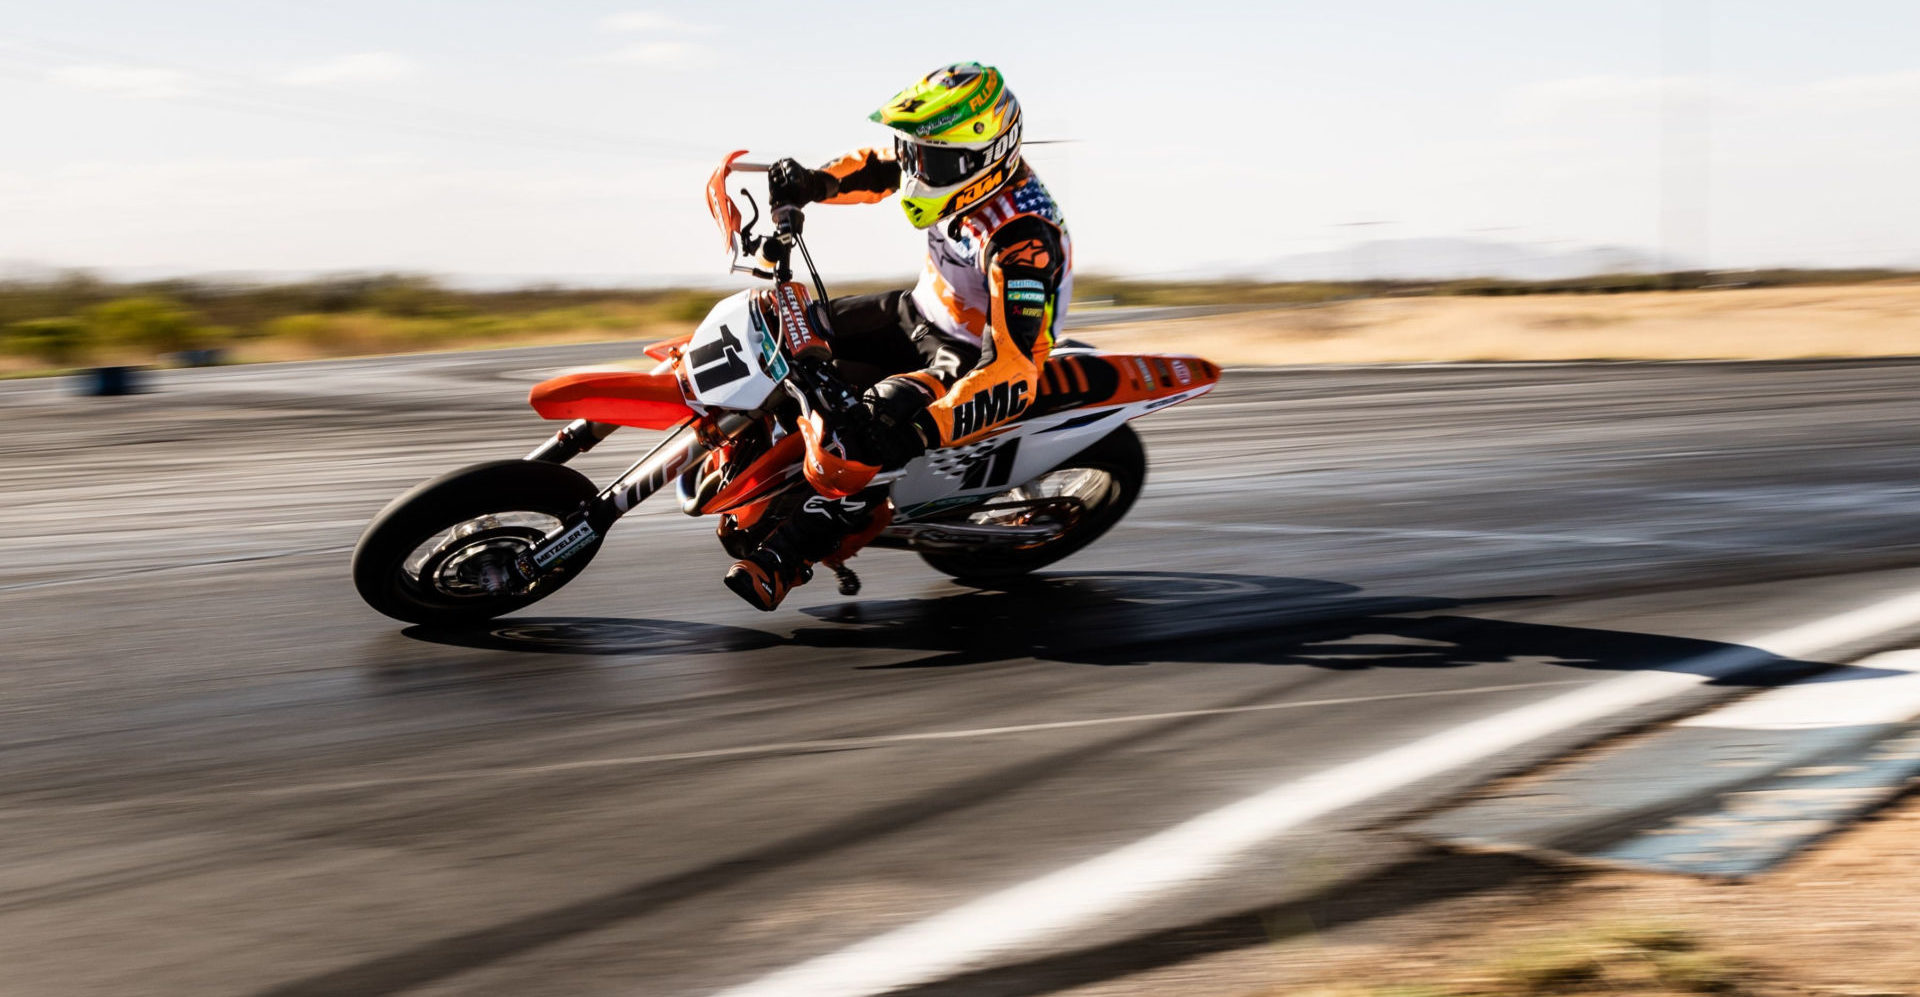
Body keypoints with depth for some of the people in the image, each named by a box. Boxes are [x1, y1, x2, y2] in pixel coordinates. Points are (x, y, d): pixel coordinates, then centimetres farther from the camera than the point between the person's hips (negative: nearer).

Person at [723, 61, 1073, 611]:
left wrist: (928, 429, -53)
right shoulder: (963, 165, -12)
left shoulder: (1021, 240, -36)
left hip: (974, 358, -9)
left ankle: (788, 558, -24)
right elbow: (878, 166, 10)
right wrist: (818, 182, -12)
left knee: (881, 428, -33)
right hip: (921, 312, 9)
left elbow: (1016, 368, -42)